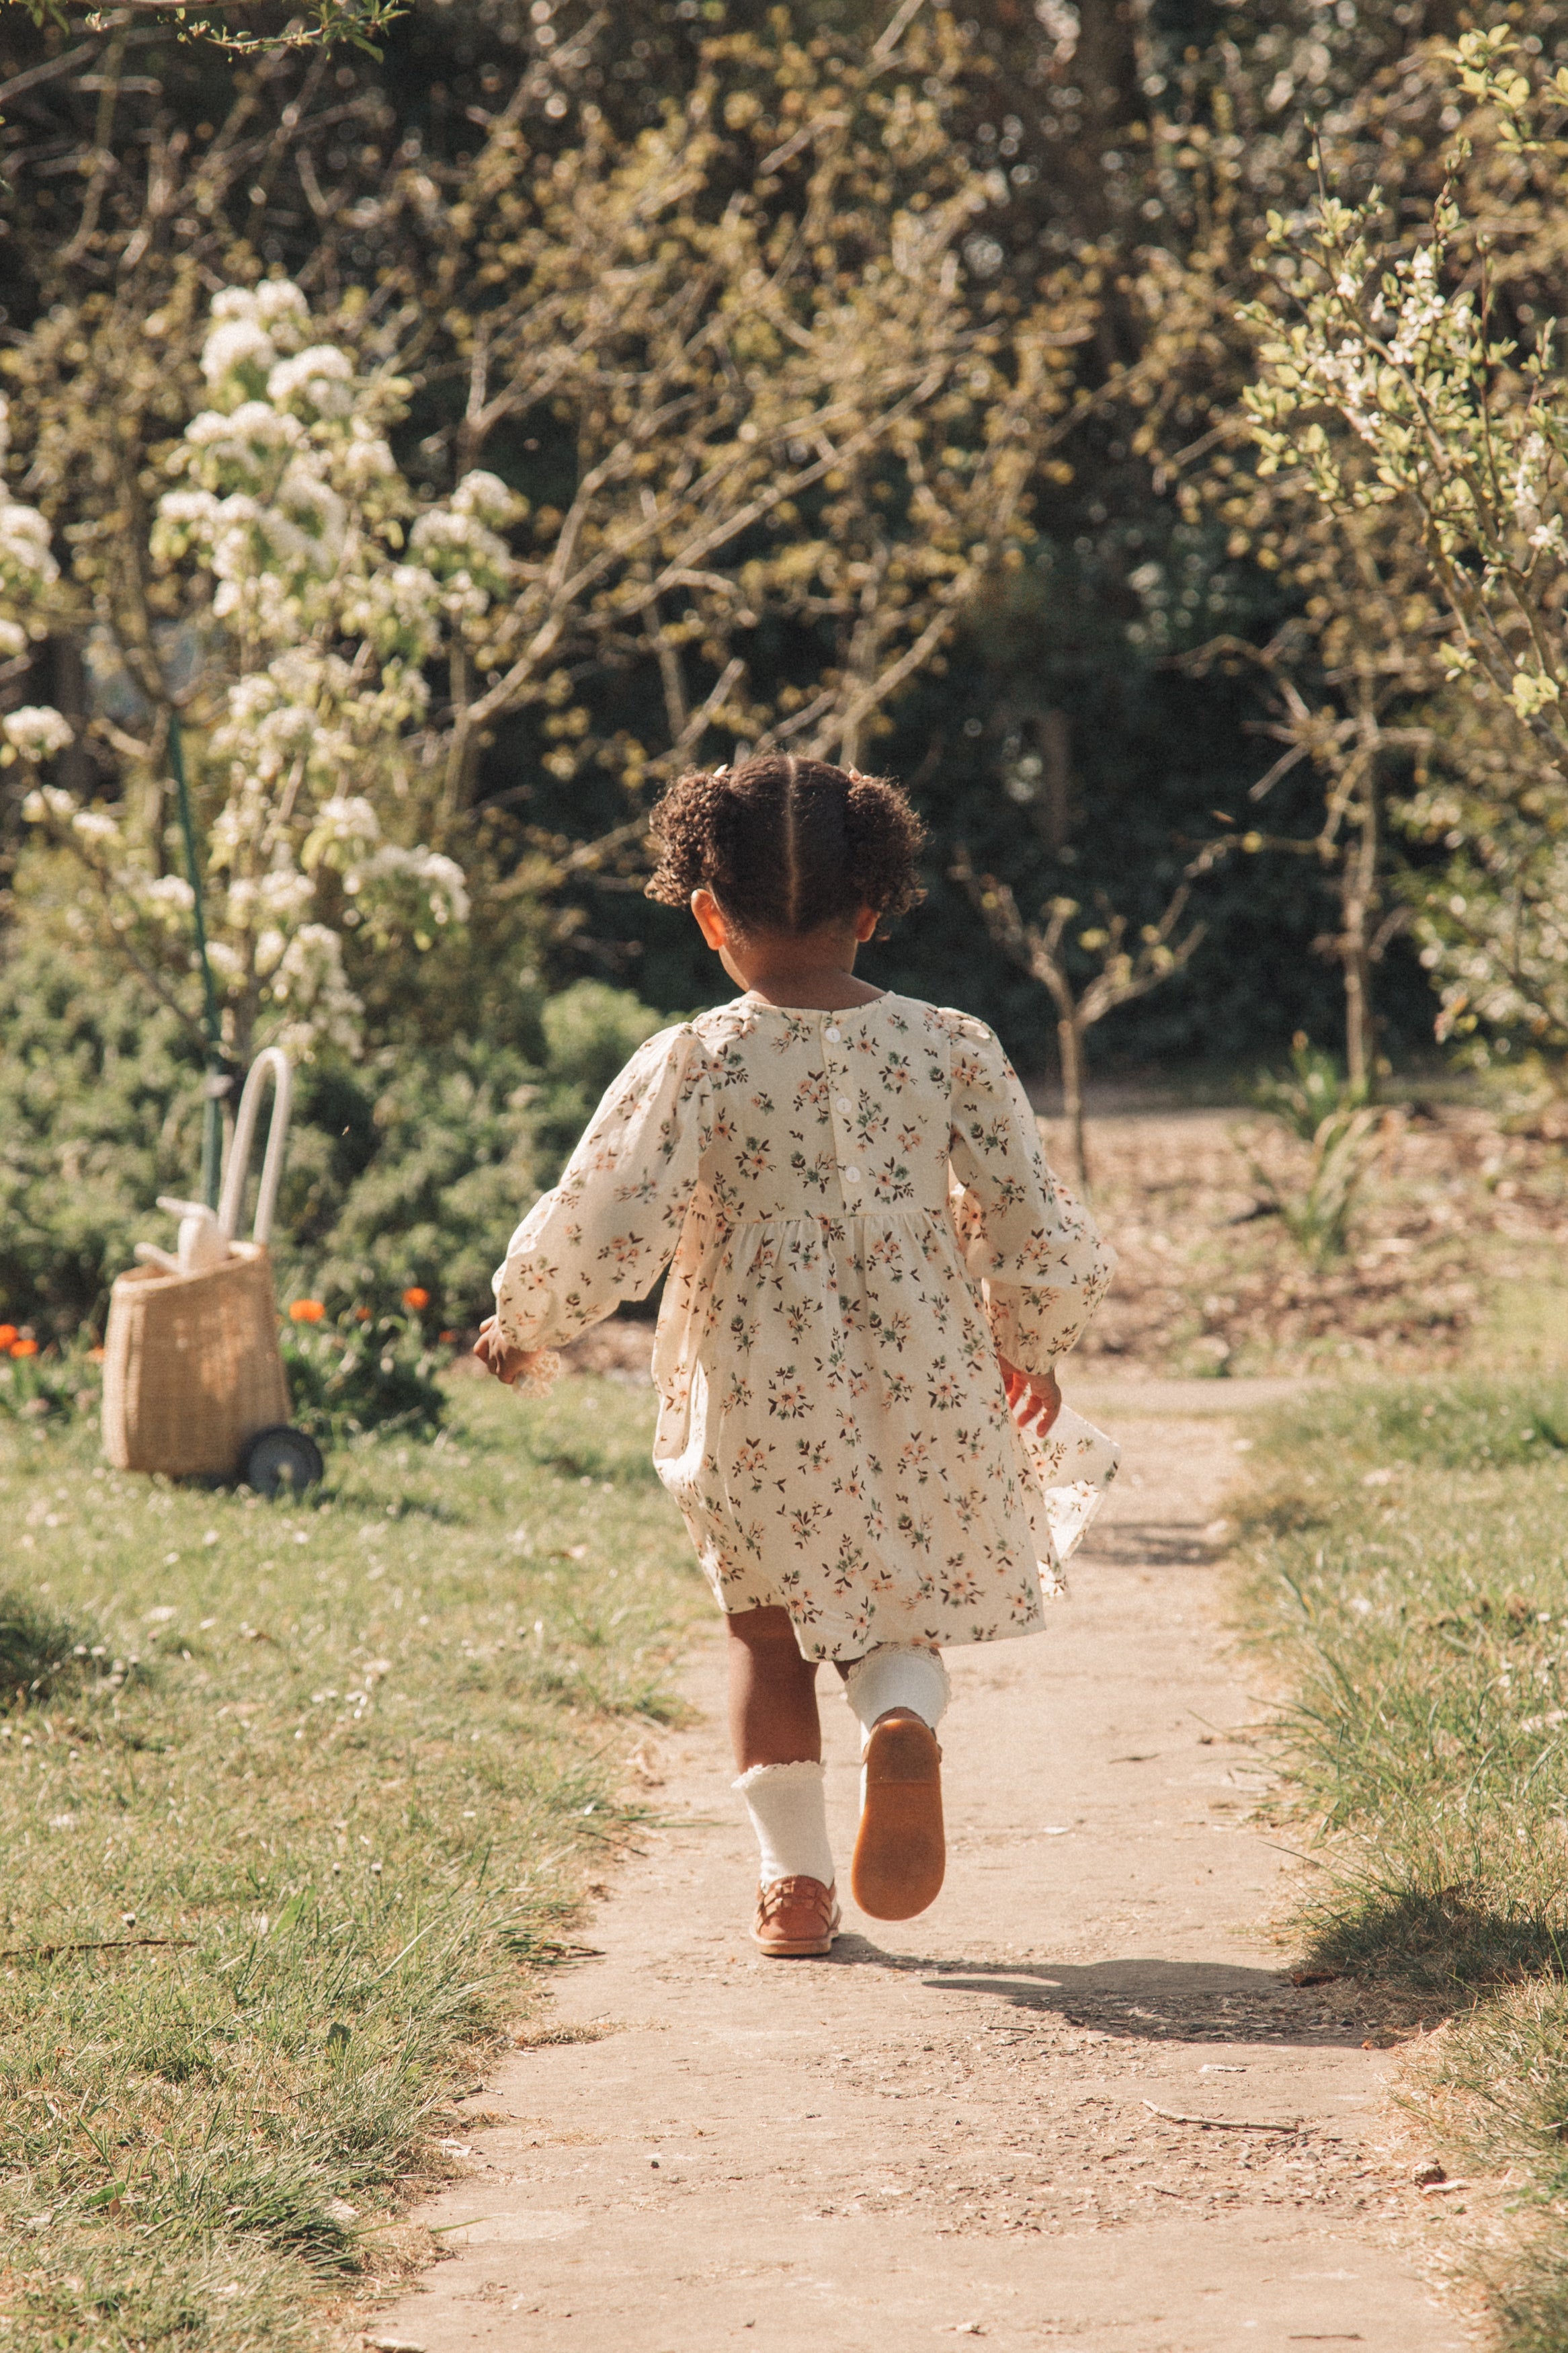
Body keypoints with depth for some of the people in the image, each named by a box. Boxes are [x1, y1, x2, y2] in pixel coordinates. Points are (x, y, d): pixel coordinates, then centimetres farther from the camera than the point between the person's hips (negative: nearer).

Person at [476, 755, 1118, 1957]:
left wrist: (524, 1328, 6)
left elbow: (601, 1232, -13)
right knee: (903, 1613, 19)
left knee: (768, 1634, 17)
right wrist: (1032, 1348, 18)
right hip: (930, 1397, 2)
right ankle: (904, 1715, -14)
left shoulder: (692, 1065, -12)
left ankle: (794, 1876, 14)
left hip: (759, 1409, -1)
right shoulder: (952, 1049, -5)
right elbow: (1033, 1225, 0)